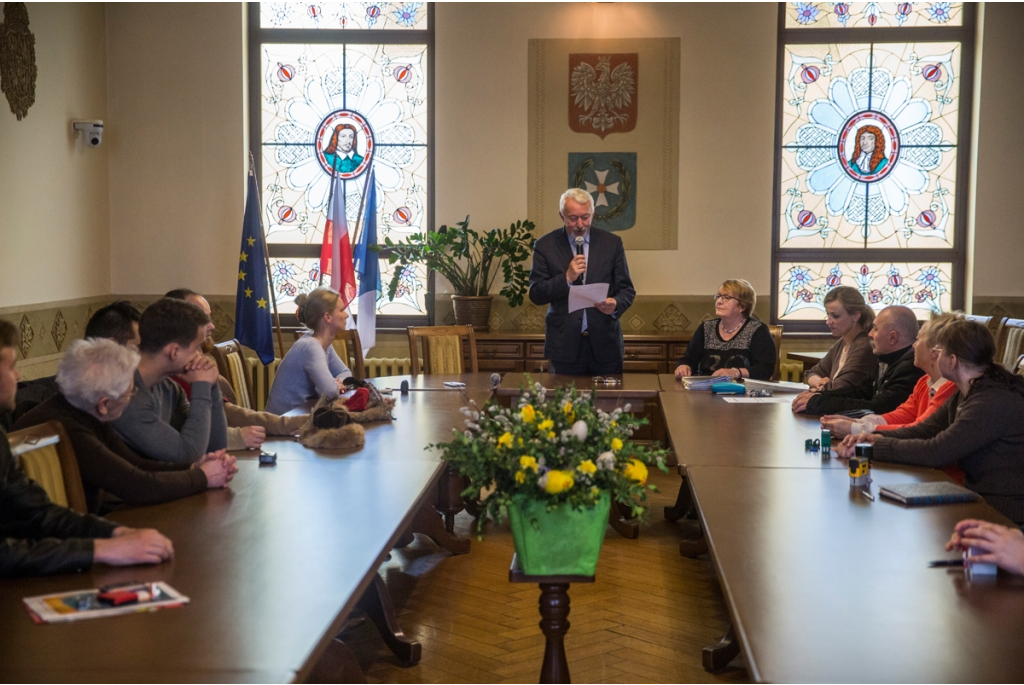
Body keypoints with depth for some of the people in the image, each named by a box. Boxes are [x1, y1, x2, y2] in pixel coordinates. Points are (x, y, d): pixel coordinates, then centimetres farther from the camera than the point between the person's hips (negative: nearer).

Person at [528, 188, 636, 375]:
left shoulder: (612, 243, 4)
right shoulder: (545, 246, 1)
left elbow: (627, 289, 6)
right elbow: (535, 295, -2)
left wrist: (616, 305, -15)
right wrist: (567, 278, -16)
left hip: (605, 345, 1)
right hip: (565, 344, -1)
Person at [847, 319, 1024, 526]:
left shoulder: (995, 402, -24)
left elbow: (936, 452, -25)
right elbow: (925, 430, 10)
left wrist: (878, 447, -16)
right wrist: (879, 437, -7)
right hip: (978, 497, 9)